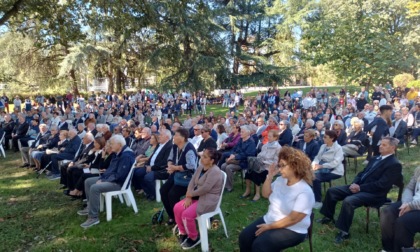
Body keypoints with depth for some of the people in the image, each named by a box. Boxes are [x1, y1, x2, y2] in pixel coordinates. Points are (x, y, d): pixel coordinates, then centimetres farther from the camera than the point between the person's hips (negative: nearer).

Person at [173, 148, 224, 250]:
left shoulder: (215, 172, -22)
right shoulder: (201, 167, 7)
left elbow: (205, 189, -27)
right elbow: (192, 181, 4)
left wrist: (190, 194, -14)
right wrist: (188, 197, -10)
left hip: (208, 200, -9)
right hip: (197, 196, 9)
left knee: (187, 214, -24)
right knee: (177, 208, -6)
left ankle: (194, 238, 1)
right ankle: (183, 233, 13)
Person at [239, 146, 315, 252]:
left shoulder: (305, 192, -23)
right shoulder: (280, 180, -1)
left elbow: (292, 219, -23)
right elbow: (266, 194, 11)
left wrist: (269, 227, -18)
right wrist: (269, 177, -5)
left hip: (291, 230, -7)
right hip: (269, 220, 7)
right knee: (244, 237, -8)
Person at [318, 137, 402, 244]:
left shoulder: (395, 164, -11)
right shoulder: (375, 159, 16)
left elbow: (381, 185, -19)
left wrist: (360, 187, -18)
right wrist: (354, 183, -3)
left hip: (373, 194, -9)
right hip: (359, 186, 9)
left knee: (348, 201, -33)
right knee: (332, 191, 2)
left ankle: (344, 232, -18)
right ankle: (328, 217, 21)